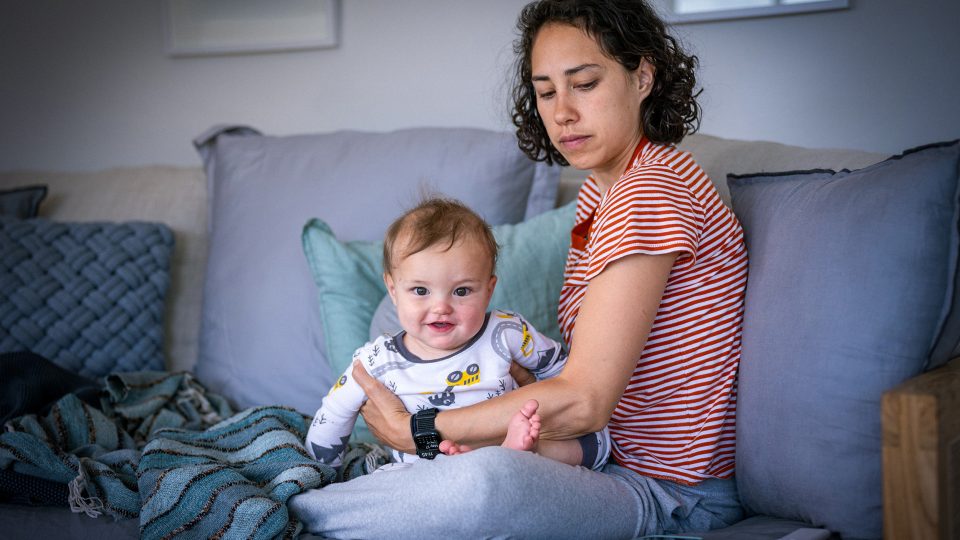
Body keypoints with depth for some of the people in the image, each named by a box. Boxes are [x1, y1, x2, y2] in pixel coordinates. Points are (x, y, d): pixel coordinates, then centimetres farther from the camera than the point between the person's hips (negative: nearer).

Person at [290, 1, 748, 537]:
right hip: (607, 458, 10)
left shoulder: (653, 191, -20)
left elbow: (582, 402, -24)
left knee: (489, 478, -38)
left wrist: (415, 429, -19)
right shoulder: (600, 189, 11)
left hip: (672, 495, -10)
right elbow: (581, 376, 11)